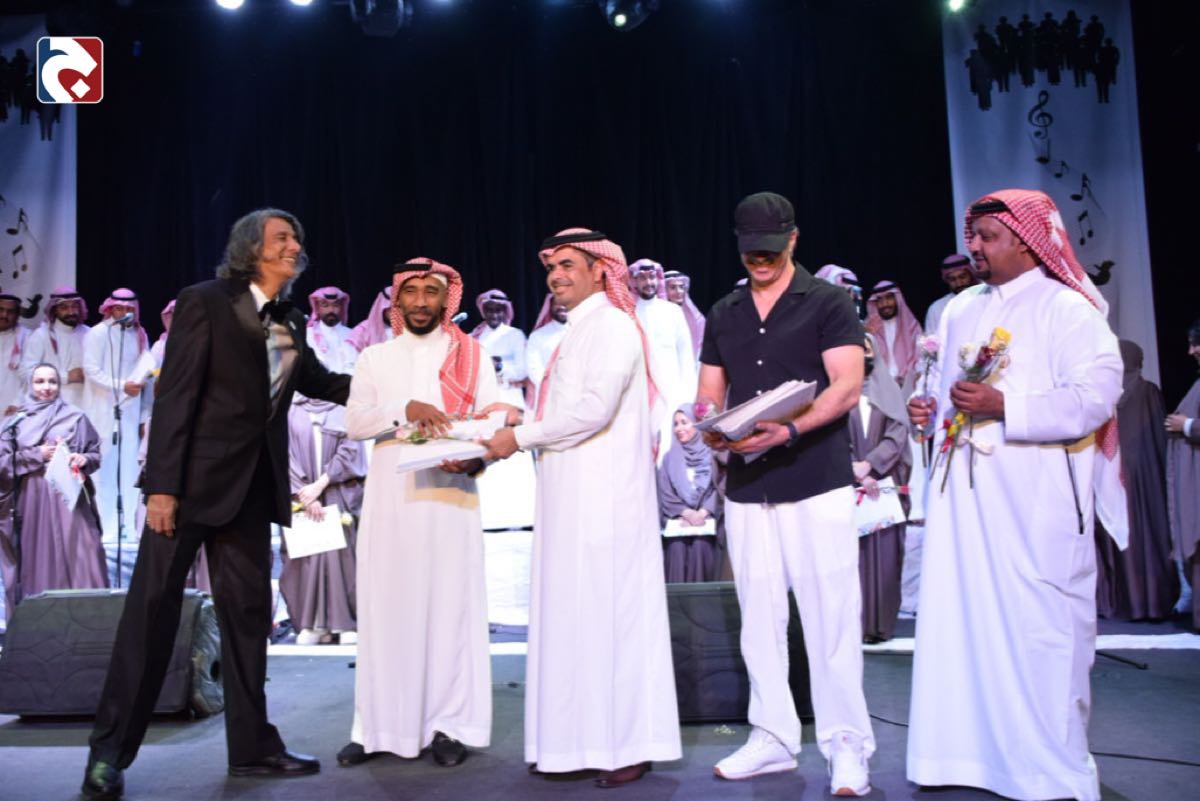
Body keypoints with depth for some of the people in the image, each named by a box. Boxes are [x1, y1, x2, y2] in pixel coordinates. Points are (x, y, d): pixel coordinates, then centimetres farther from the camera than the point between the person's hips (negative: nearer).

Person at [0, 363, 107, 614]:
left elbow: (95, 455, 9)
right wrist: (37, 455, -8)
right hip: (32, 500, 1)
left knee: (77, 556, -6)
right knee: (37, 559, 0)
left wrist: (83, 459, -12)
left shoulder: (76, 418, 7)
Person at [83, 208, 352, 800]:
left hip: (253, 483, 6)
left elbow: (319, 382, 23)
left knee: (248, 610, 9)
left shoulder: (290, 323, 12)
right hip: (194, 477, -6)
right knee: (153, 603, -1)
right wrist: (161, 485, -18)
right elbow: (174, 396, -12)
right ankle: (110, 749, 13)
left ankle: (252, 745, 18)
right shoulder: (205, 302, -6)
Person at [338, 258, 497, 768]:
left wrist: (473, 459, -19)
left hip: (450, 493, -1)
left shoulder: (473, 356, 8)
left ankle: (448, 725, 8)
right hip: (389, 496, 2)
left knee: (450, 605, -1)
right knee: (385, 607, 3)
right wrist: (406, 409, -17)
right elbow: (354, 422, -1)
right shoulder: (375, 357, 12)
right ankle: (378, 727, 12)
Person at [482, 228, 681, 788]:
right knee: (573, 614, 10)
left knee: (607, 610, -3)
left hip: (603, 496, -9)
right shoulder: (577, 330, 19)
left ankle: (627, 744, 7)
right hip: (571, 497, 9)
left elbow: (593, 409, -20)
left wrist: (520, 437, -12)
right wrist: (517, 423, 5)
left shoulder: (611, 324, -9)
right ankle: (579, 739, 18)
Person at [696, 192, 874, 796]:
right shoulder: (723, 315, 14)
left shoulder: (828, 303, 0)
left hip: (817, 481, -4)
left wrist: (790, 429, -24)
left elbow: (847, 385, -10)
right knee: (759, 617, 9)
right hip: (746, 485, 5)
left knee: (830, 616, -2)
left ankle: (846, 745, 11)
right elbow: (709, 393, 15)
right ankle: (773, 737, 21)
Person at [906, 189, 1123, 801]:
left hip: (1035, 502, -6)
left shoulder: (1066, 308, -4)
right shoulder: (959, 311, 17)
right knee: (961, 622, 7)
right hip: (962, 495, 6)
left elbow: (1095, 398, -14)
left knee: (1037, 629, -1)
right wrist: (928, 411, 4)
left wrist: (1004, 407, -22)